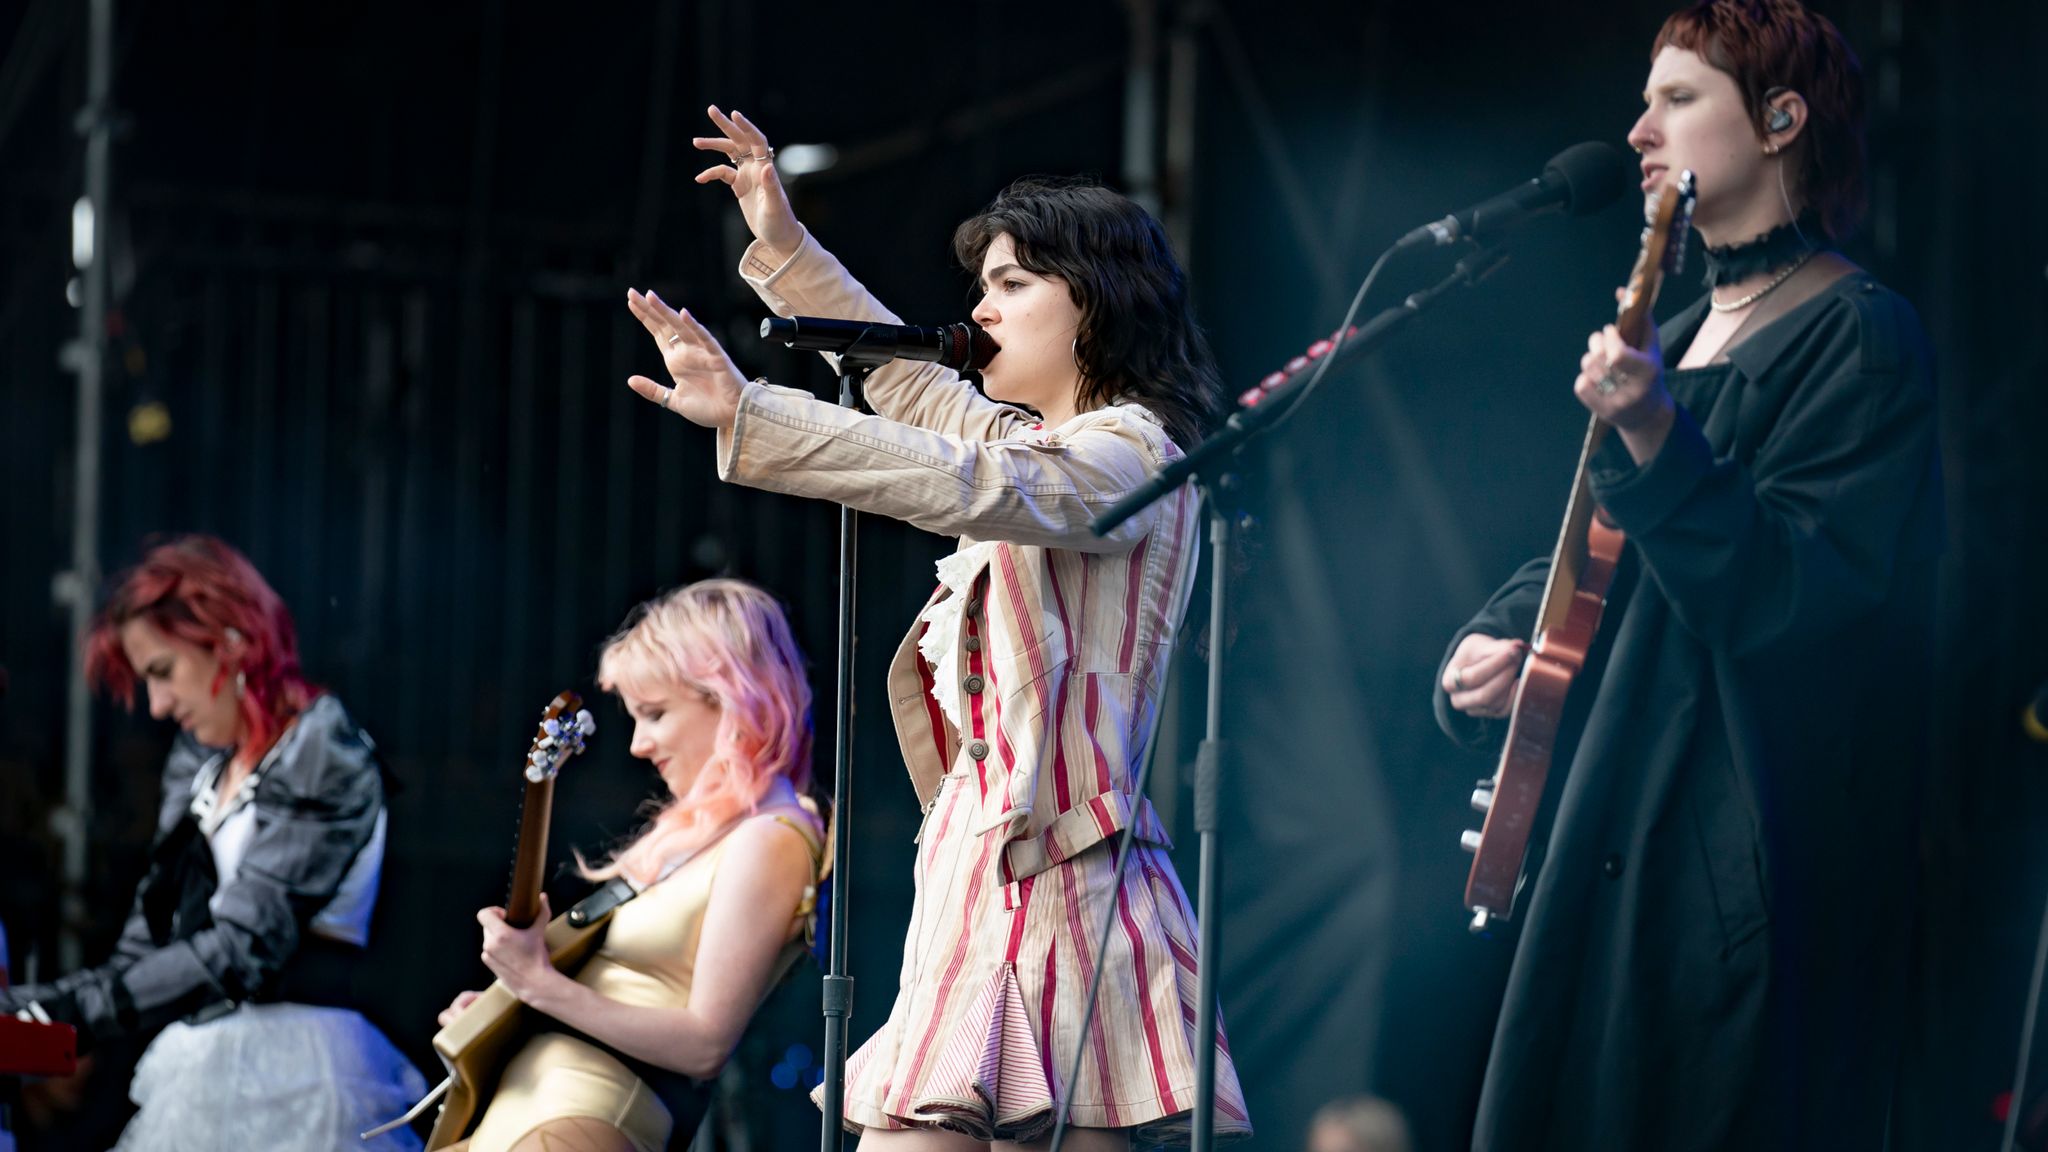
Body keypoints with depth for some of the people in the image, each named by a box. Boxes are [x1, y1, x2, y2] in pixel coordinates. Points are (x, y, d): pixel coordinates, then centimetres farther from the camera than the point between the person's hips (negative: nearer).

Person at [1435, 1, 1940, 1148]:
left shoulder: (1857, 337, -10)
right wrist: (1497, 637, 4)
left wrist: (1655, 439, -30)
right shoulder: (1686, 331, 17)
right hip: (1621, 839, 9)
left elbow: (1790, 597, -20)